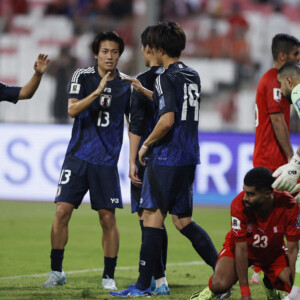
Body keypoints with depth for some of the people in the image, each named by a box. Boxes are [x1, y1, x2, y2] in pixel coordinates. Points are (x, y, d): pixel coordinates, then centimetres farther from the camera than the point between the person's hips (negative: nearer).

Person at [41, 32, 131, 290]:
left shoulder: (126, 84, 4)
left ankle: (109, 276, 11)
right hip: (78, 155, -1)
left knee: (108, 218, -1)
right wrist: (98, 91, -25)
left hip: (107, 161, 1)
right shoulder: (83, 77, -1)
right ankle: (57, 271, 7)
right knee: (63, 211, -7)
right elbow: (72, 110, -13)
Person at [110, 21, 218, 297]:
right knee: (183, 221, 14)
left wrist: (146, 145, -9)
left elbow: (167, 120, -23)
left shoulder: (167, 78, -13)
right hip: (188, 159, 8)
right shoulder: (193, 77, 13)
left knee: (152, 217, -4)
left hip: (166, 158, -8)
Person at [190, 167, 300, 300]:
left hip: (273, 252, 3)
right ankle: (211, 289, 8)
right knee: (220, 285, -31)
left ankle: (270, 284, 17)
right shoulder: (239, 204, -32)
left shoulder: (288, 205, -29)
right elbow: (241, 249, -27)